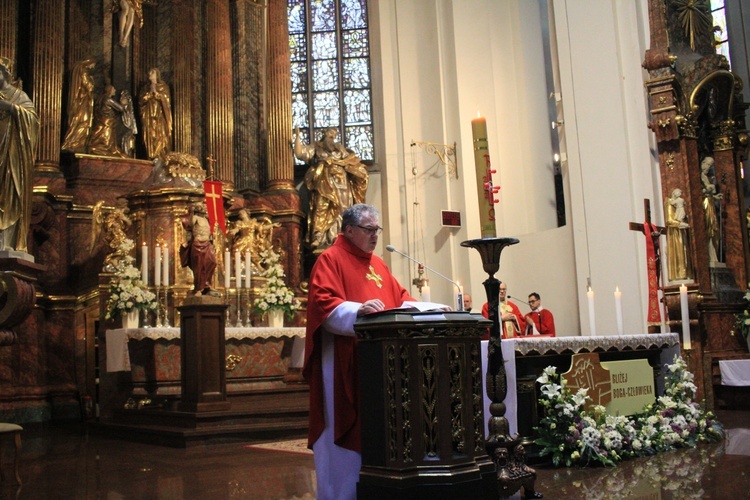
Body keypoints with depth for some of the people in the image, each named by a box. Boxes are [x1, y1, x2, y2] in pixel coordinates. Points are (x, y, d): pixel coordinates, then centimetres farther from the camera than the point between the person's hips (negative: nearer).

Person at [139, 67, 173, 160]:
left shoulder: (163, 87, 7)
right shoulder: (145, 88, 16)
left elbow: (166, 100, -5)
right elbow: (140, 101, 6)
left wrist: (155, 92, -13)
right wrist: (149, 92, -6)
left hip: (160, 117, -3)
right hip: (148, 118, 3)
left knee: (161, 138, -10)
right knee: (150, 139, -4)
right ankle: (151, 159, -4)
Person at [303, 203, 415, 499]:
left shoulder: (378, 264, 20)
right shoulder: (330, 259, -4)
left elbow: (399, 297, 22)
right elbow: (322, 302, -17)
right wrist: (357, 310, -32)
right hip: (343, 363, -8)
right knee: (344, 433, -4)